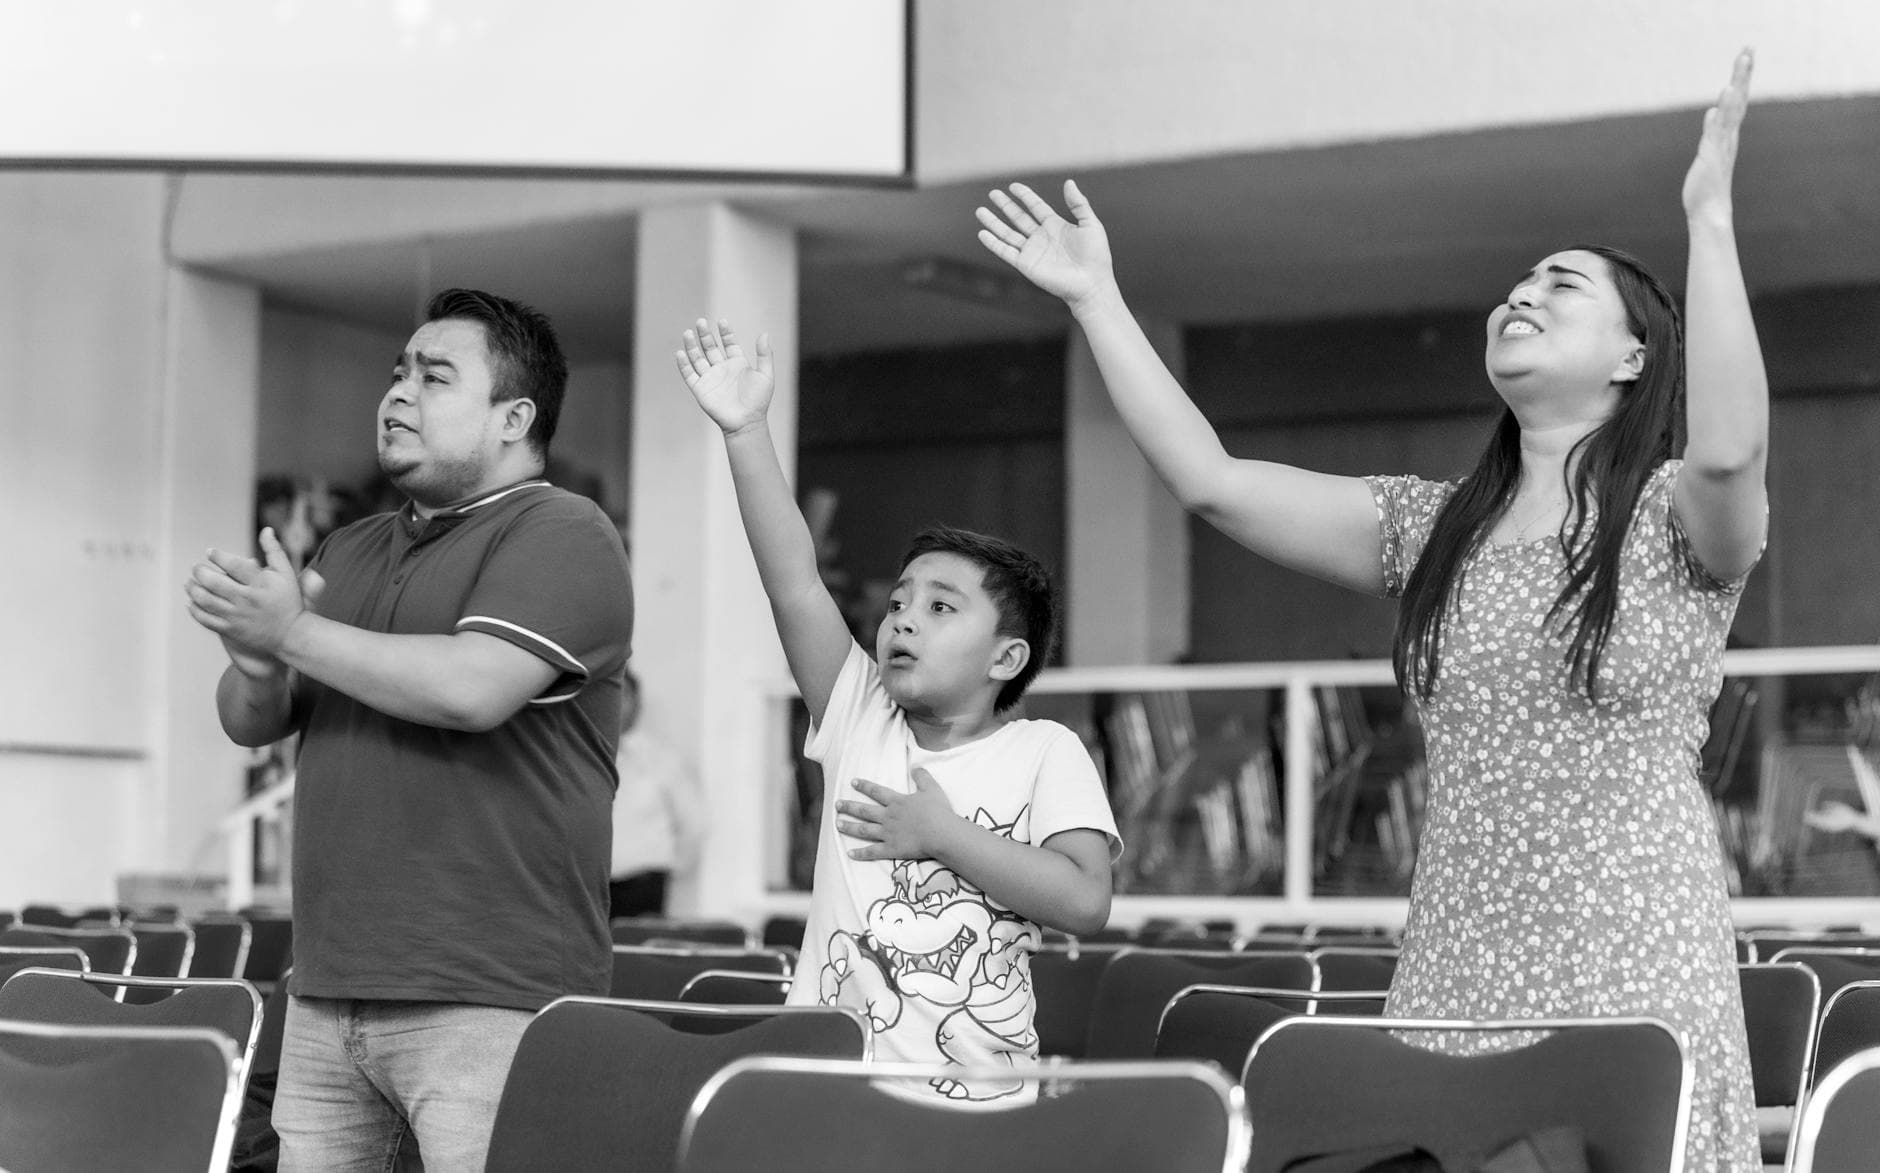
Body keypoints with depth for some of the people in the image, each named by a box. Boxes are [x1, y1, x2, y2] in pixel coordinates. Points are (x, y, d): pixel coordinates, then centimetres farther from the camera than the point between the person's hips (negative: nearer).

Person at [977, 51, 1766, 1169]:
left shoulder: (1673, 516, 0)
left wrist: (1710, 216, -24)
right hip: (1454, 978, 4)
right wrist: (1097, 297, 9)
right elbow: (1210, 478, 8)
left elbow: (1730, 449, -25)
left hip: (1636, 979, -4)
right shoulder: (1431, 529, 14)